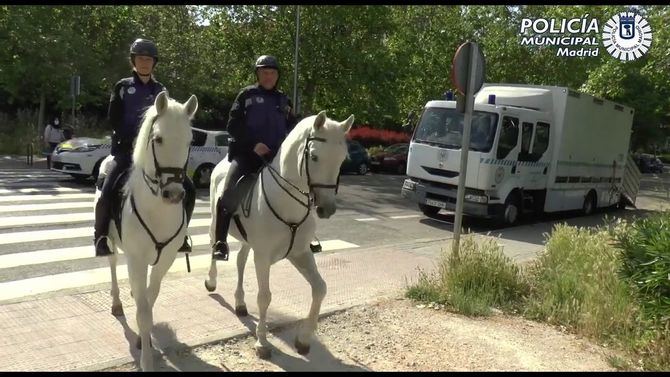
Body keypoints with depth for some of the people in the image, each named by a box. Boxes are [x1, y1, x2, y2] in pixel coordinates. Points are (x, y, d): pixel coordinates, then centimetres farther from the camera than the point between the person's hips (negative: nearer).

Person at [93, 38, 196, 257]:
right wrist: (134, 140, -13)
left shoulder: (160, 91, 13)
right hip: (126, 148, -3)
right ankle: (100, 237, 3)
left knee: (188, 188, -9)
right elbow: (114, 119, -1)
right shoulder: (122, 87, 5)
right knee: (107, 193, -22)